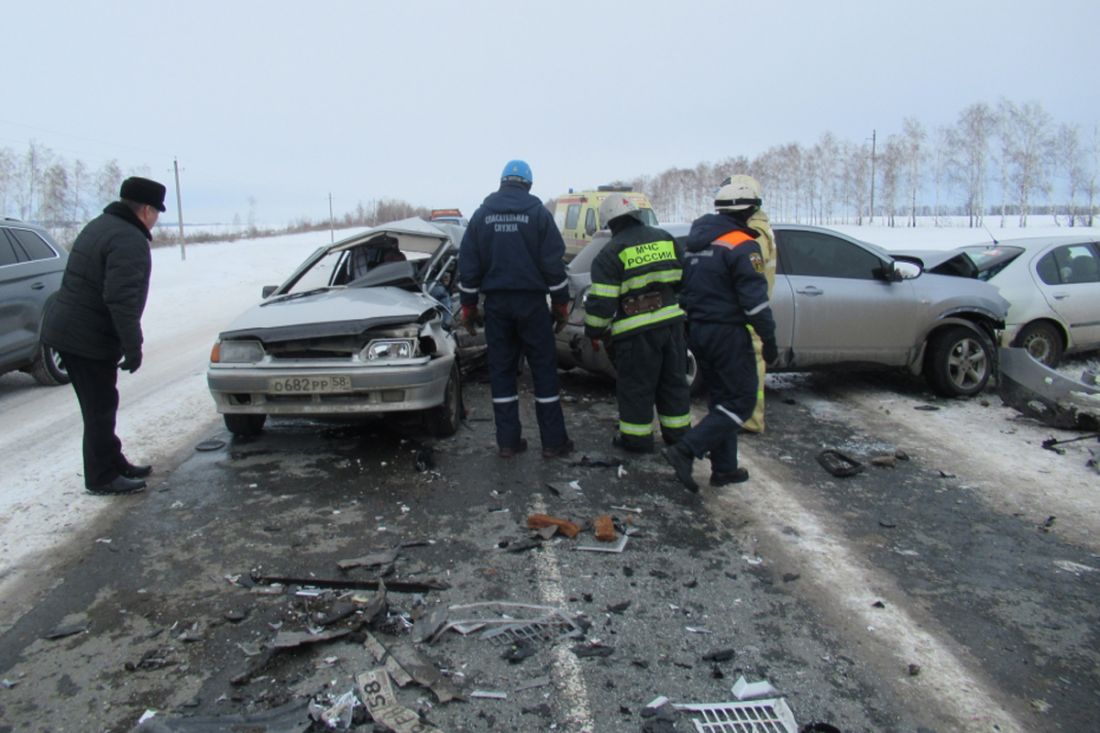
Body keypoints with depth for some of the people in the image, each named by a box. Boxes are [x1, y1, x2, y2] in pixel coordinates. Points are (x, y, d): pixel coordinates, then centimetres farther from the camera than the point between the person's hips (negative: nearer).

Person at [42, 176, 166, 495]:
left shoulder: (100, 226, 15)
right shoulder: (130, 241, -19)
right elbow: (121, 299, -27)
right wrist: (133, 347, -23)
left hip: (65, 328, 10)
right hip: (89, 337, -10)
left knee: (100, 406, 18)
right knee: (100, 409, 0)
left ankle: (114, 464, 29)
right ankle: (102, 478, 10)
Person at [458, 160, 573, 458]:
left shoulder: (481, 215, 5)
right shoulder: (537, 213, -2)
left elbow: (468, 265, 4)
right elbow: (553, 263, -5)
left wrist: (468, 305, 10)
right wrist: (560, 302, 3)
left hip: (496, 303, 3)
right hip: (530, 301, -2)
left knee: (501, 369, 8)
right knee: (544, 369, 4)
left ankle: (508, 441, 10)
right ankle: (553, 441, 6)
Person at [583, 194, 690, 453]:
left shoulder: (611, 253, -8)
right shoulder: (666, 239, 9)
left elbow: (601, 300, -12)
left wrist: (594, 332, 0)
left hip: (636, 330, -5)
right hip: (671, 322, 6)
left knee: (636, 386, 7)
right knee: (673, 380, 17)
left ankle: (636, 438, 15)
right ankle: (677, 433, 27)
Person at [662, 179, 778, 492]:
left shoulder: (696, 243, 13)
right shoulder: (742, 246, -13)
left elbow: (686, 289, 19)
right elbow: (754, 300, -17)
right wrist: (769, 339, -10)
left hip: (697, 331, 9)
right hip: (727, 333, -9)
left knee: (723, 398, 17)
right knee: (742, 401, -2)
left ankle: (724, 469, 20)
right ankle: (685, 450, -14)